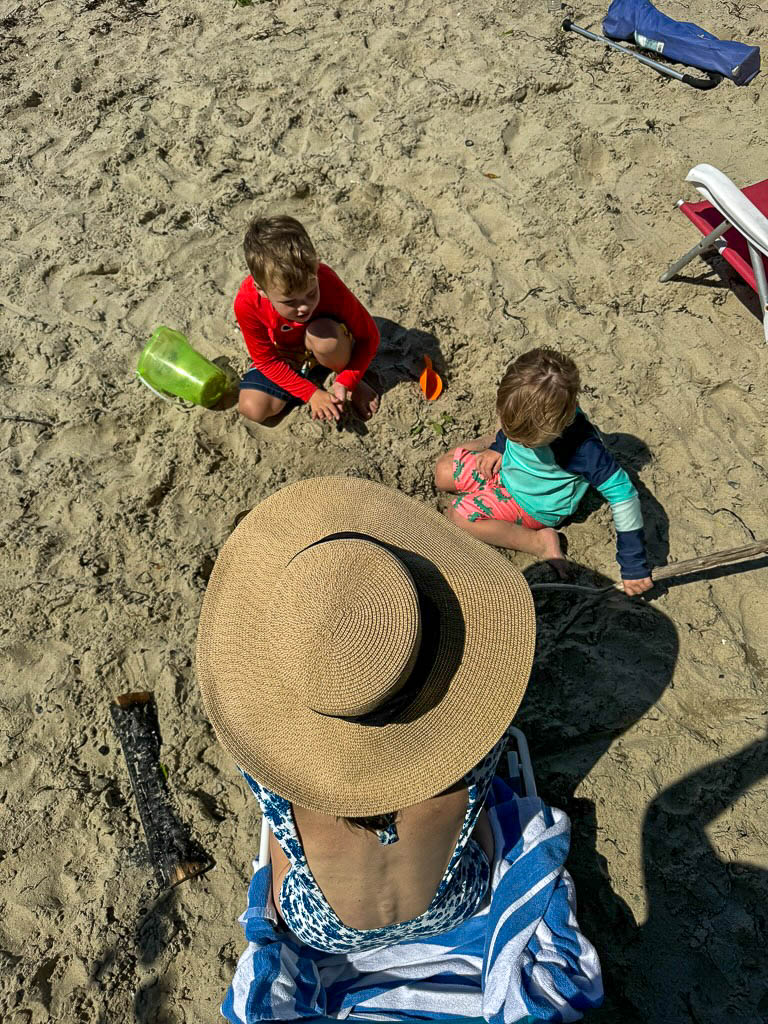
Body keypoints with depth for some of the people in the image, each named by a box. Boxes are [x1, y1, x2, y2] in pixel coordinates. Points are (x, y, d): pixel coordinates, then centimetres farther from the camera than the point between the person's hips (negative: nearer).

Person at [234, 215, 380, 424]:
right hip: (285, 361, 2)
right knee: (251, 408, -20)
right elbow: (266, 360, -17)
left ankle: (347, 380, -6)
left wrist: (346, 382, -30)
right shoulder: (247, 304, -31)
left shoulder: (327, 283, -33)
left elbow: (369, 336, -21)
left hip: (326, 353, -1)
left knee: (322, 334, -38)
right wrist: (311, 394, -23)